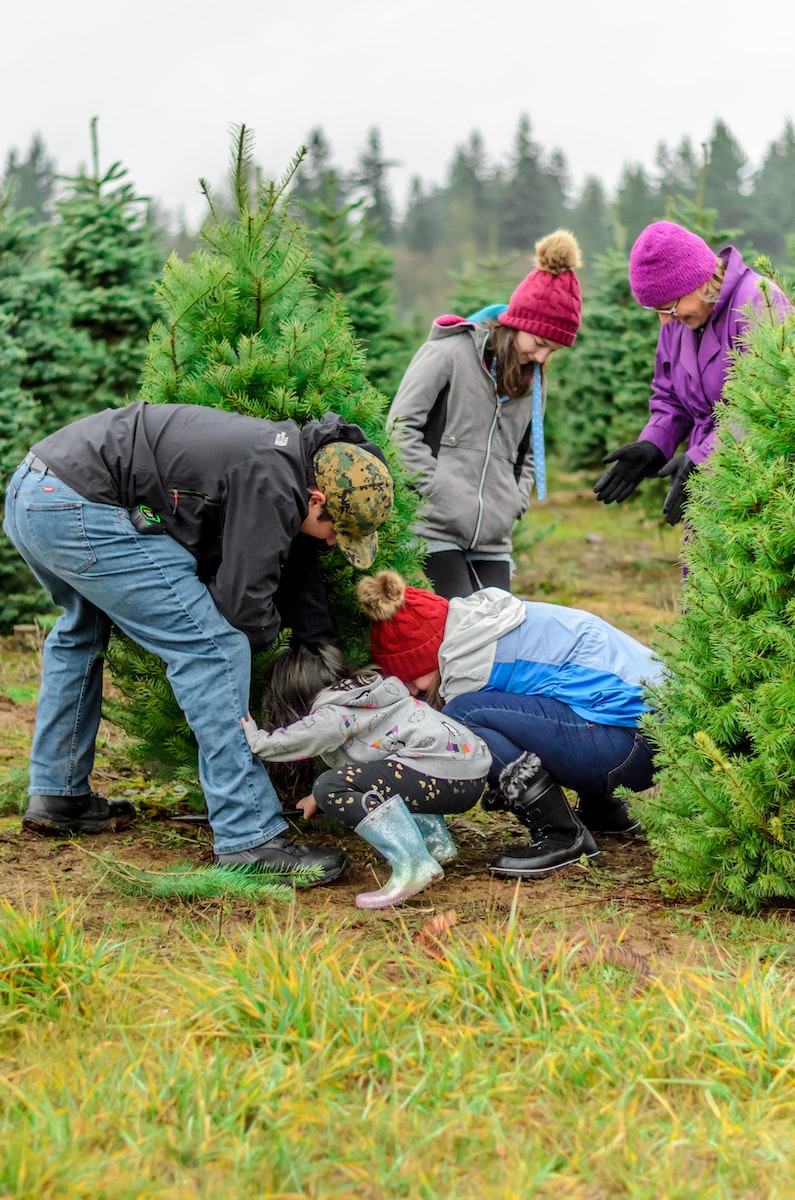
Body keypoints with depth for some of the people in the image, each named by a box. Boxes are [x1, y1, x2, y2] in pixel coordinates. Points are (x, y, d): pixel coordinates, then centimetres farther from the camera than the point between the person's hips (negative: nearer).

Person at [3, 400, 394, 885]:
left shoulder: (285, 455, 15)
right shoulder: (270, 481, -15)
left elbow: (293, 575, 25)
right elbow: (243, 607, -14)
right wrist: (269, 625, 9)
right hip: (82, 511, -11)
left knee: (83, 630, 35)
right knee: (212, 647, -9)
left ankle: (57, 795, 43)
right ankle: (249, 841, -8)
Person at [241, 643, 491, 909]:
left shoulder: (333, 716, -3)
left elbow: (267, 745, -10)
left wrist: (249, 730, 9)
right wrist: (318, 798, 43)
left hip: (444, 776, -10)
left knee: (331, 788, -15)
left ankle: (413, 865, -26)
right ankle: (436, 842, 18)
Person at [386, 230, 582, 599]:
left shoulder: (532, 378, 16)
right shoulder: (450, 352, -4)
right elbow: (401, 426, -8)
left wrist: (513, 503, 6)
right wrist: (439, 490, -13)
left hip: (493, 540, 6)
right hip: (435, 530, -6)